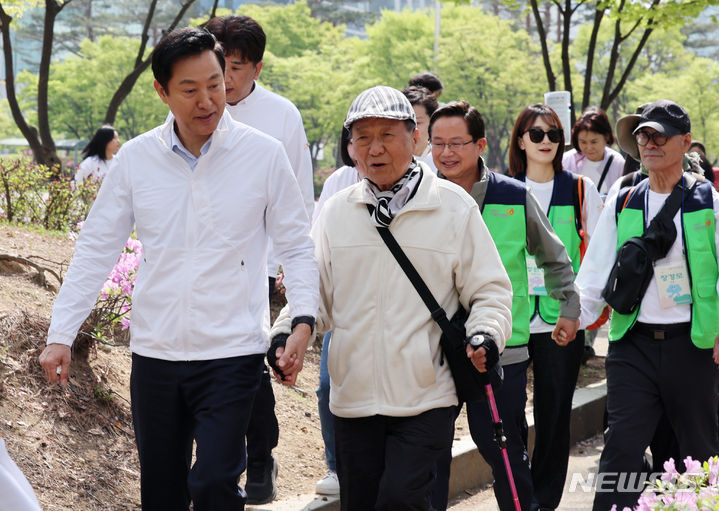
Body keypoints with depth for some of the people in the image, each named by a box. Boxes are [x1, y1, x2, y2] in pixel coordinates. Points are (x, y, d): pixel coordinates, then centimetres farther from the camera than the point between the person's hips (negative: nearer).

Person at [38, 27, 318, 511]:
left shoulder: (263, 154, -4)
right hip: (155, 354, 3)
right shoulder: (136, 158, 2)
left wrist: (303, 319, -12)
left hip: (232, 353, -3)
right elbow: (96, 249, 7)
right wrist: (61, 335, 3)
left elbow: (298, 246, 3)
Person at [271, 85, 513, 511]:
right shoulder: (337, 212, 9)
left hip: (426, 396, -4)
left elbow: (489, 289, 3)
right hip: (353, 396, 4)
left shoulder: (454, 207, 0)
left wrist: (486, 334, -17)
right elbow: (315, 289, 12)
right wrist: (287, 333, -6)